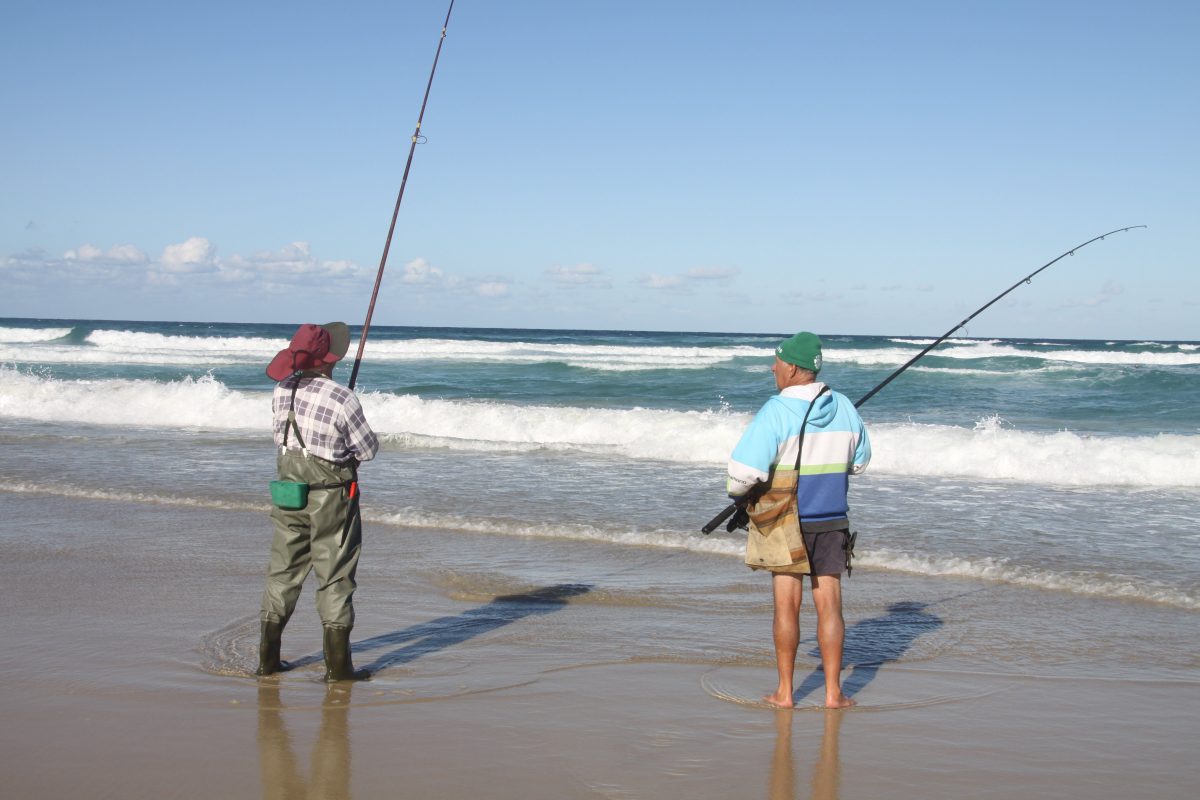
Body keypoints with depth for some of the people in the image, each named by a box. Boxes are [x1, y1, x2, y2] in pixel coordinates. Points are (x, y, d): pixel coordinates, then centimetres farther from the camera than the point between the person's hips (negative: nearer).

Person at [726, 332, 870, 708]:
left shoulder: (776, 412, -17)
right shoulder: (844, 407, 1)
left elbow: (745, 470, -22)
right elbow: (859, 461, 15)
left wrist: (736, 491, -1)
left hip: (785, 523, -4)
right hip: (832, 521, 4)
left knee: (786, 606, 4)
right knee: (829, 605, 8)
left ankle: (784, 692, 12)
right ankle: (833, 692, 10)